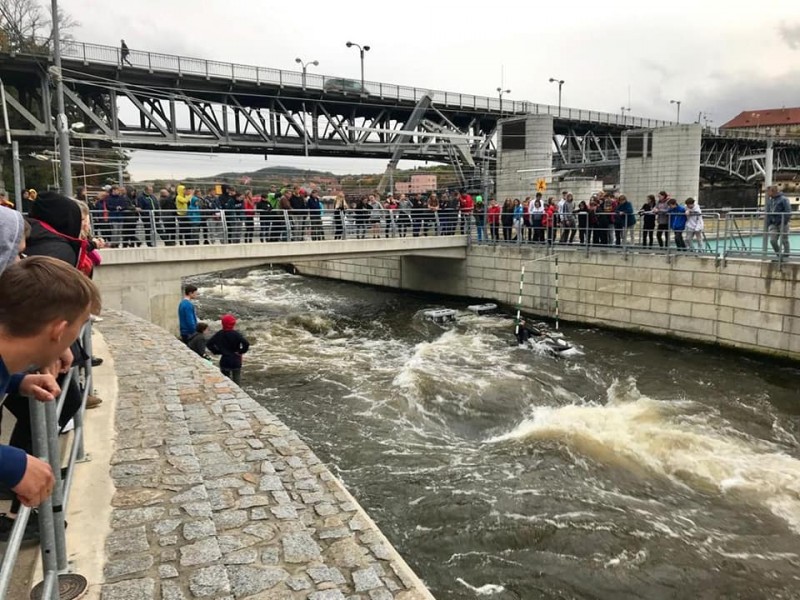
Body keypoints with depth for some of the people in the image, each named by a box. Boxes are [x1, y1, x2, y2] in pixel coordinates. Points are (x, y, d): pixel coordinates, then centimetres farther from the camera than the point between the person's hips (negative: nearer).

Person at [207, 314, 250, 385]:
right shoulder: (236, 334, -17)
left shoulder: (219, 334, -5)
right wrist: (241, 352, -12)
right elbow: (246, 344, -28)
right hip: (235, 361, -3)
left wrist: (217, 351, 2)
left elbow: (209, 344, -3)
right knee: (236, 381, 13)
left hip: (224, 361, 3)